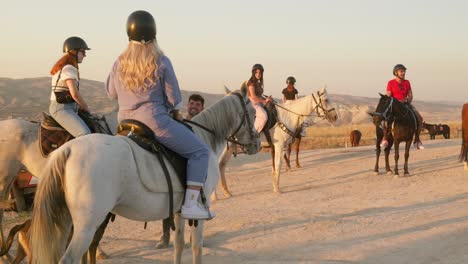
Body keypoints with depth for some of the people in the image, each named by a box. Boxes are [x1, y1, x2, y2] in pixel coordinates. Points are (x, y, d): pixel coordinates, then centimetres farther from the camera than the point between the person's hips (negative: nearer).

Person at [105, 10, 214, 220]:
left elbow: (111, 93, 16)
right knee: (200, 151, 0)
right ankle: (191, 204, -12)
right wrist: (176, 117, 14)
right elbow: (174, 99, -4)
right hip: (154, 121, -6)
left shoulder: (119, 63, 4)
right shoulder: (161, 62, -9)